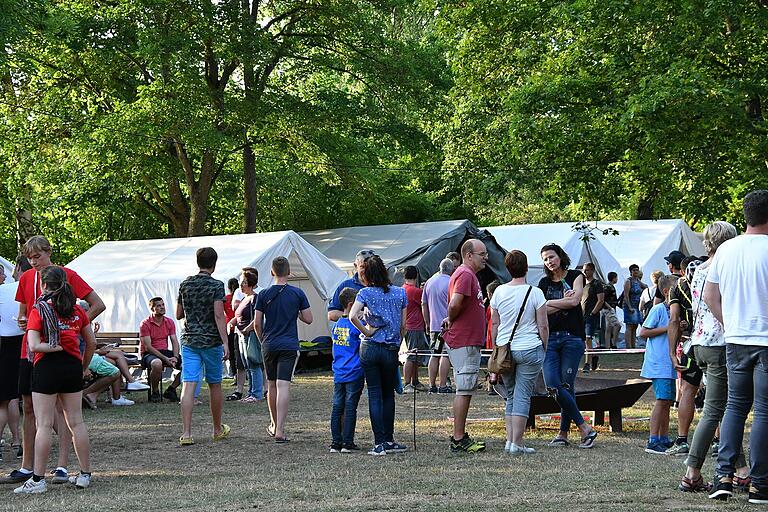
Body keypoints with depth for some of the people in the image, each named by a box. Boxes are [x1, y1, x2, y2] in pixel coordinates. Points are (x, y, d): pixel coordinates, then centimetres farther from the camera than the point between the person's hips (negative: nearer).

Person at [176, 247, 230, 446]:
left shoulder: (185, 284, 6)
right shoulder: (216, 285, -7)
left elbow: (179, 314, 13)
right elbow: (219, 316, -15)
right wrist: (225, 343, -16)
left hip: (189, 340, 3)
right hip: (211, 341, -3)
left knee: (188, 385, -5)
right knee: (215, 385, 13)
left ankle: (186, 433, -16)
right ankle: (218, 429, 27)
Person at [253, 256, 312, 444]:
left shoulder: (264, 294, 0)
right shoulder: (297, 293, -3)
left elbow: (257, 324, 0)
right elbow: (308, 319, 0)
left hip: (269, 345, 2)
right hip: (289, 346, -2)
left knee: (271, 385, 16)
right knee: (283, 386, -8)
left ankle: (274, 425, 31)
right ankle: (280, 430, -16)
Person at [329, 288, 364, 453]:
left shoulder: (337, 325, 9)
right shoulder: (356, 325, -12)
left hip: (338, 374, 6)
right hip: (354, 374, -6)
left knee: (337, 407, 7)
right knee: (350, 407, -1)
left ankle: (336, 443, 9)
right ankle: (347, 443, 1)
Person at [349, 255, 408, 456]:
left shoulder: (366, 293, -5)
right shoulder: (400, 293, 3)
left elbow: (352, 316, -21)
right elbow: (403, 325, 4)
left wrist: (366, 331, -7)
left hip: (370, 347, -2)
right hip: (391, 350, 2)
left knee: (374, 395, 3)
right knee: (388, 394, 15)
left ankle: (380, 443, 0)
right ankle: (389, 441, 17)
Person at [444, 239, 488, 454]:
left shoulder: (469, 274, 18)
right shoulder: (465, 275, -16)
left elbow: (455, 305, 27)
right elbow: (455, 304, -28)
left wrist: (450, 320, 9)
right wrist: (451, 320, -10)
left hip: (469, 341, 11)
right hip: (464, 342, -11)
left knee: (465, 390, 14)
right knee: (464, 390, -7)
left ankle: (460, 436, 20)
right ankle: (459, 440, -5)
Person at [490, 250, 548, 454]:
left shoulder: (499, 292, 3)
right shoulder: (534, 293, -7)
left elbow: (494, 324, 8)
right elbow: (543, 326, -5)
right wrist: (544, 349, 7)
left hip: (504, 350, 4)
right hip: (529, 349, -4)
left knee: (511, 396, 15)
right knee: (522, 397, -1)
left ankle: (510, 440, 11)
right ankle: (517, 443, -3)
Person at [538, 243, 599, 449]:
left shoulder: (575, 277, 6)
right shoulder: (544, 283, 15)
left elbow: (574, 301, -10)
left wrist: (549, 303, -2)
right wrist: (562, 303, -8)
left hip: (572, 337, -3)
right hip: (550, 337, 3)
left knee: (566, 385, -6)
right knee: (552, 385, -11)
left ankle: (564, 433, 2)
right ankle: (584, 427, -6)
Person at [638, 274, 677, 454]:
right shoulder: (658, 309, -9)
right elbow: (643, 332, -12)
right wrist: (667, 328, -15)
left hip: (670, 363, 9)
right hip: (659, 363, -9)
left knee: (667, 401, 10)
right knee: (662, 399, -13)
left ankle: (664, 439, 17)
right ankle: (653, 441, -12)